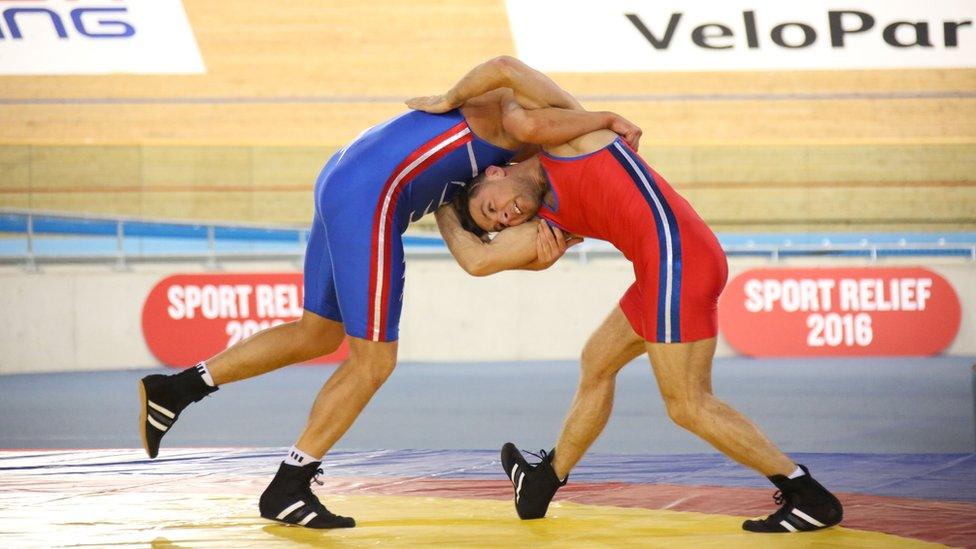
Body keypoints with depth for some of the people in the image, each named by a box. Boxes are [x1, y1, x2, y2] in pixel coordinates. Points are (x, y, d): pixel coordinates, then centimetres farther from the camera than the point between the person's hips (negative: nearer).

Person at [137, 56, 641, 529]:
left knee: (317, 334, 24)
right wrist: (604, 119, -15)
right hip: (368, 200, -10)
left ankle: (176, 389, 22)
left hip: (340, 182, 10)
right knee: (373, 361, 0)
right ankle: (287, 491, 7)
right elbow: (528, 126, -28)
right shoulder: (522, 105, -3)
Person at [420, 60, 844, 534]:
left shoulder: (560, 131, 5)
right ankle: (545, 483, 43)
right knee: (596, 364, 25)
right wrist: (441, 207, 24)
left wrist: (448, 100, 5)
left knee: (688, 405, -6)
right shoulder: (552, 220, 22)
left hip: (675, 257, -10)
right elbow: (478, 260, 19)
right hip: (664, 268, 10)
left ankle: (810, 498, -5)